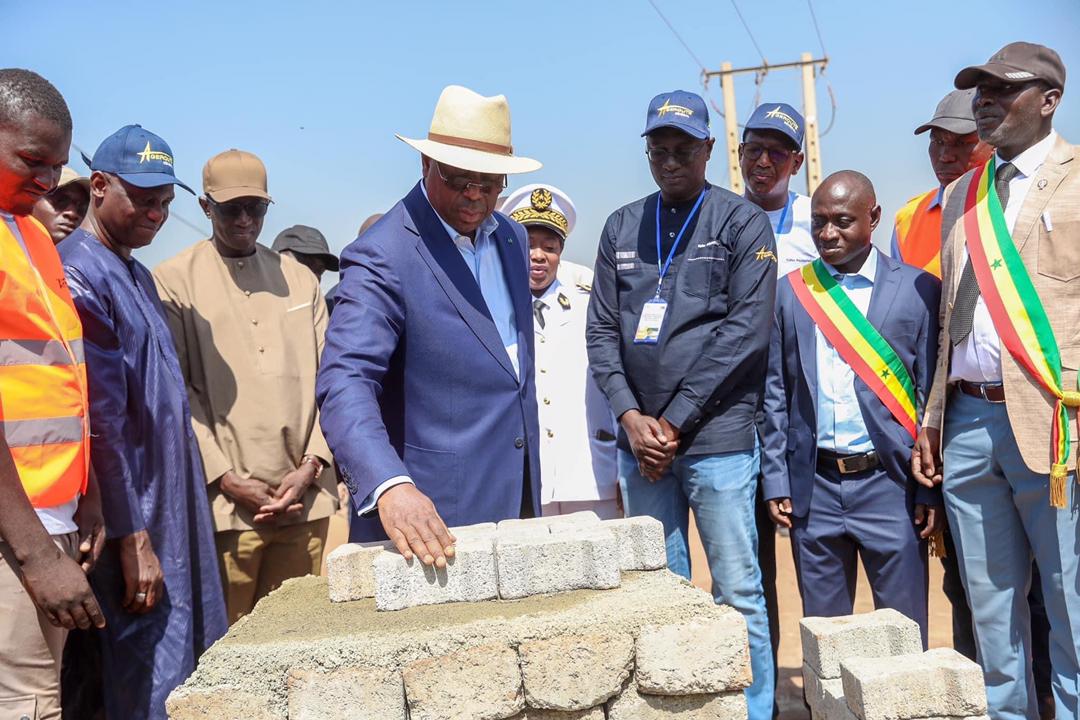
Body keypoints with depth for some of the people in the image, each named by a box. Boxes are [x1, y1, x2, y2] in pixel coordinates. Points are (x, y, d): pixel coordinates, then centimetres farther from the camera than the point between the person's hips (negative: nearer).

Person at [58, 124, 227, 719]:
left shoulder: (139, 275, 15)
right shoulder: (79, 274, -14)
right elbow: (101, 422, -18)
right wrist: (132, 539, -18)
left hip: (178, 508, 9)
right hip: (134, 520, -9)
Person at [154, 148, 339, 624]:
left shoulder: (300, 279, 13)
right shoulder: (173, 281, 3)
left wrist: (311, 466, -3)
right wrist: (227, 479, -9)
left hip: (305, 497, 3)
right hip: (224, 502, -3)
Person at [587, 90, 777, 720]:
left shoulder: (743, 223, 0)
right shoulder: (622, 227, 12)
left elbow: (747, 328, -9)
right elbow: (602, 330, 9)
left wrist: (673, 421, -11)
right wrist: (630, 417, -6)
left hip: (718, 437, -4)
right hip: (640, 439, 4)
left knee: (738, 591, 2)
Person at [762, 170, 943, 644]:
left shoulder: (918, 290, 1)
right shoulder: (791, 292, 7)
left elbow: (933, 395, 0)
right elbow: (775, 392, 7)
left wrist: (932, 490, -3)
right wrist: (775, 480, 3)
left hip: (889, 483, -2)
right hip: (813, 486, 2)